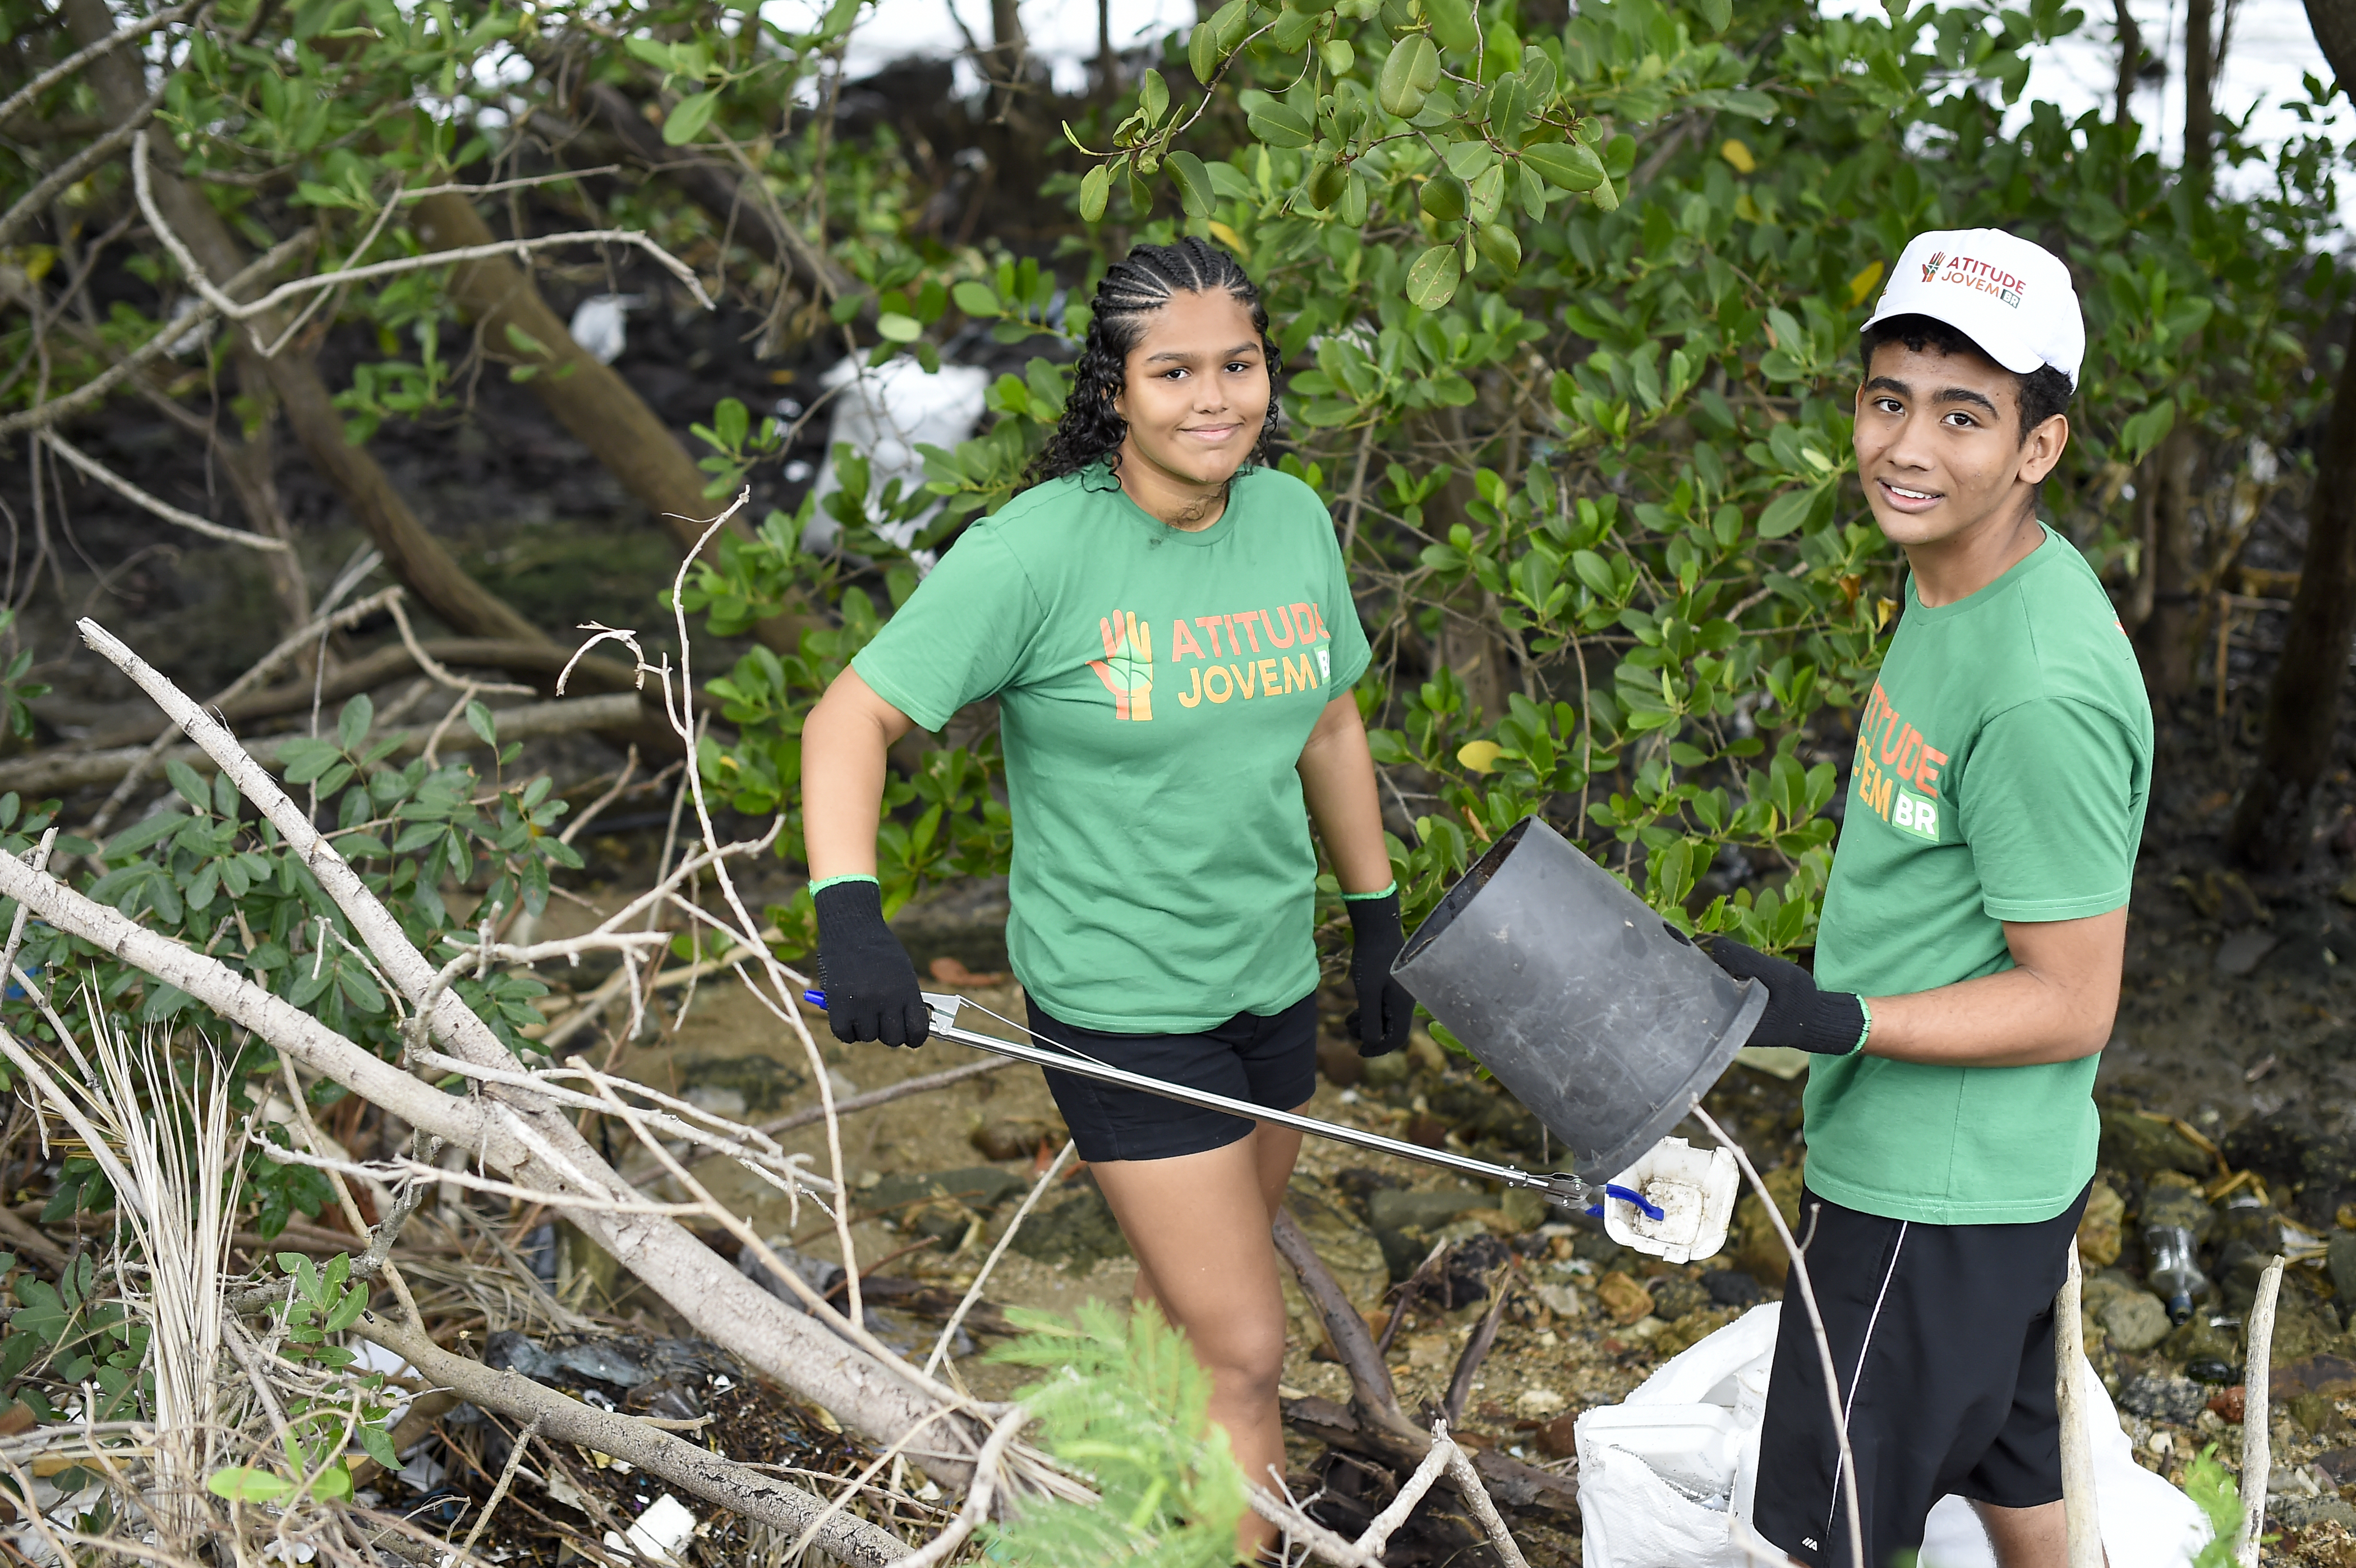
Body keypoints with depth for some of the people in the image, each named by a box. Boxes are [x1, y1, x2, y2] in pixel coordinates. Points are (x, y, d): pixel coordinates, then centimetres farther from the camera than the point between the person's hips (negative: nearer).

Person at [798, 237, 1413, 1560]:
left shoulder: (1294, 520, 0)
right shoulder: (1037, 553, -19)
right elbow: (852, 719, -18)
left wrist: (1379, 922, 19)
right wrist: (851, 918, -32)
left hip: (1273, 984, 6)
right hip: (1122, 1006, -6)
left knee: (1187, 1297, 22)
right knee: (1244, 1353, -3)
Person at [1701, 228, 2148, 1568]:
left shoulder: (2042, 693, -28)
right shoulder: (1959, 580, 3)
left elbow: (2071, 1004, -22)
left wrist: (1830, 1017, -30)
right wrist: (1818, 1005, 20)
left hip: (1932, 1193, -9)